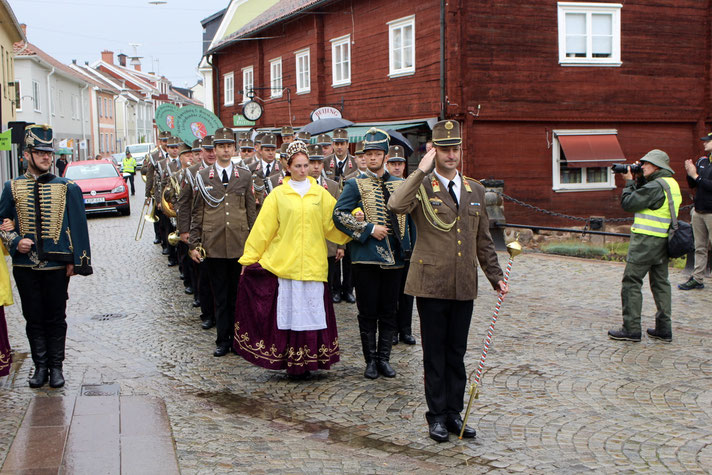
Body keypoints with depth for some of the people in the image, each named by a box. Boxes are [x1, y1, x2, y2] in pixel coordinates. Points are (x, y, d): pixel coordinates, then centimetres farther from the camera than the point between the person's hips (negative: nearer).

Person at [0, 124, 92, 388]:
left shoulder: (67, 188, 1)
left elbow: (78, 226, 1)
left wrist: (76, 260, -5)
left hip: (57, 266, -1)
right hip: (25, 266, 1)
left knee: (56, 318, 7)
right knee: (34, 318, 8)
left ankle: (56, 366, 17)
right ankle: (40, 366, 19)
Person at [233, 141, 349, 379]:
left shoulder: (321, 194, 11)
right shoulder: (278, 195, 6)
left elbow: (334, 224, 10)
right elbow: (263, 228, 5)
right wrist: (248, 258, 2)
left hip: (313, 264, 1)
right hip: (283, 263, -1)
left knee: (312, 311, 0)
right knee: (288, 311, -1)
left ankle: (306, 362, 11)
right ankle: (291, 363, 8)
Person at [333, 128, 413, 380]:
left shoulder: (400, 185, 11)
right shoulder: (355, 185, 0)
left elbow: (407, 217, 17)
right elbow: (339, 215, -8)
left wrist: (408, 246, 8)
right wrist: (369, 229, -13)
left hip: (394, 257, 3)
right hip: (366, 258, -3)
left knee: (389, 312, 8)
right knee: (368, 312, 2)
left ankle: (384, 358, 18)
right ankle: (371, 360, 13)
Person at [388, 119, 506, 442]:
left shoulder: (475, 190, 11)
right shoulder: (422, 187, -4)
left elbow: (483, 239, 17)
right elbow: (396, 205, -27)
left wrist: (495, 276, 13)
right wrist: (421, 171, -23)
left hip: (464, 286, 4)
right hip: (431, 283, -4)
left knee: (457, 352, 12)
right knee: (434, 353, 5)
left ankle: (454, 413, 22)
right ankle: (437, 416, 15)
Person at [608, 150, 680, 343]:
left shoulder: (656, 186, -17)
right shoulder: (672, 184, 14)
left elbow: (628, 203, -15)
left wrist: (630, 182, -2)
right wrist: (638, 181, 11)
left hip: (646, 240, -9)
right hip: (663, 241, 9)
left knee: (631, 282, -3)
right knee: (660, 283, 12)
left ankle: (631, 329, -2)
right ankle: (664, 329, 15)